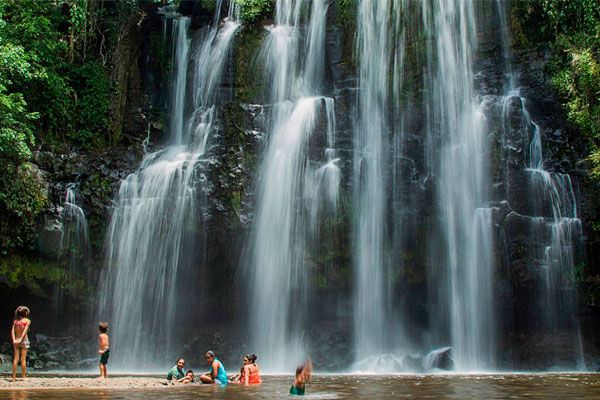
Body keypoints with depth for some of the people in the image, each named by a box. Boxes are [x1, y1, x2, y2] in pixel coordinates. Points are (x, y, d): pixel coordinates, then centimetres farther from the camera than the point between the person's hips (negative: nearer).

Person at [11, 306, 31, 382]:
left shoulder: (15, 321, 10)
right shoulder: (27, 321, -2)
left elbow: (12, 331, 0)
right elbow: (25, 331, -13)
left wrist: (14, 340, -8)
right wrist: (21, 340, -17)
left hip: (16, 341, 4)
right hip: (24, 340, -4)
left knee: (16, 358, 4)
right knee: (23, 359, 0)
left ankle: (14, 377, 2)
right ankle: (23, 377, 3)